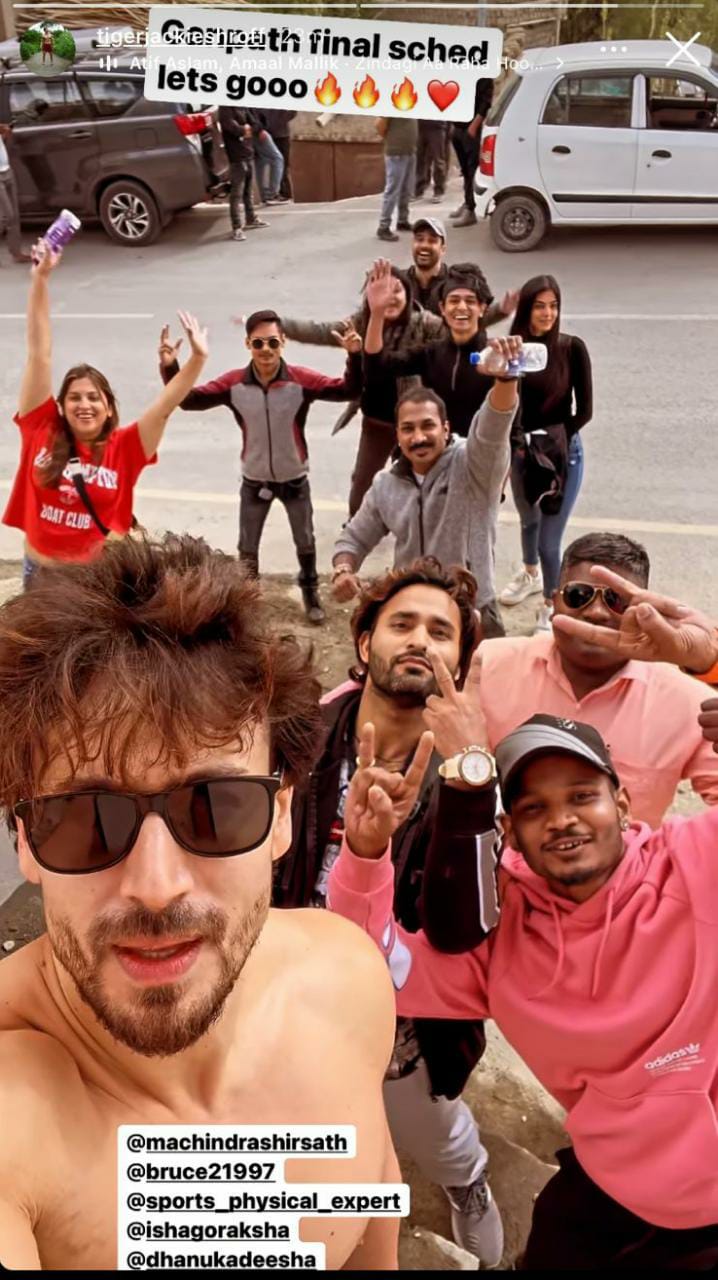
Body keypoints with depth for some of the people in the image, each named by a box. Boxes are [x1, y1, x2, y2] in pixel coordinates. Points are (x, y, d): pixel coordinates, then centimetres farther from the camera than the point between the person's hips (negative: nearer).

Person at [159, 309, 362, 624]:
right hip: (254, 481, 1)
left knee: (305, 543, 18)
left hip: (294, 480, -1)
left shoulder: (301, 380, -21)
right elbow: (189, 400, -14)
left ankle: (311, 594, 43)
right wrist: (170, 367, -29)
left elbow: (347, 390, -26)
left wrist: (354, 356, -43)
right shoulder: (234, 383, -16)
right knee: (247, 549, 16)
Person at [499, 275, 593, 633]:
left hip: (563, 454, -3)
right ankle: (530, 574, 56)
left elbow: (584, 411, -10)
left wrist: (552, 442, -15)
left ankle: (551, 606, 19)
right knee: (529, 521, 27)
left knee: (549, 541, -5)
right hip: (521, 453, 3)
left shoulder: (572, 348, -12)